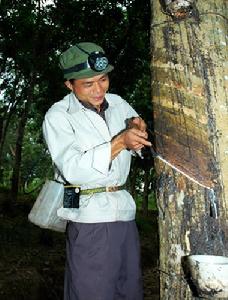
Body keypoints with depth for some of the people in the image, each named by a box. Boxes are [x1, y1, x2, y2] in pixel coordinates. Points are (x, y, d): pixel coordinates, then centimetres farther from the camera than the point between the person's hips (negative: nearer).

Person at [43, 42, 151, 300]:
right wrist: (120, 142, -23)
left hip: (124, 209, 6)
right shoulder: (58, 116, -6)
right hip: (89, 215, -5)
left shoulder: (118, 103, 10)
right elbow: (72, 169, -19)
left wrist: (140, 128, 0)